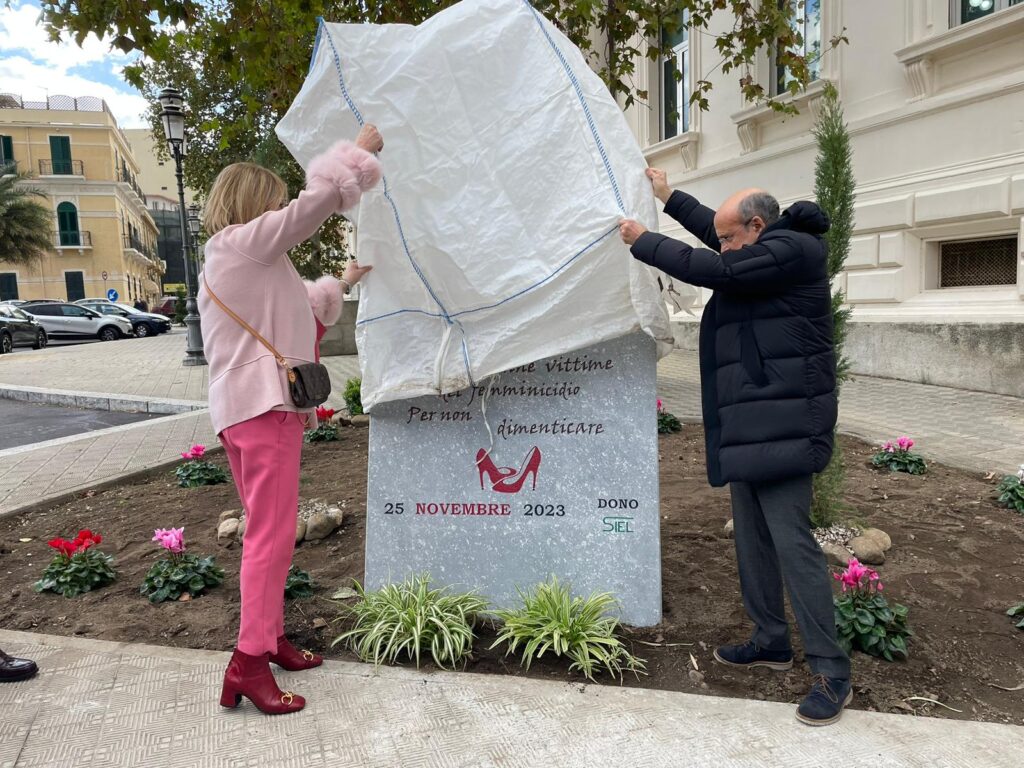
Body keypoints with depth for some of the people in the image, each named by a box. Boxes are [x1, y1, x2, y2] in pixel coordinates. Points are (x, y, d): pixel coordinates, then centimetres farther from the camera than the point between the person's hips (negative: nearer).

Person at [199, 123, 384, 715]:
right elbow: (318, 200, -10)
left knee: (268, 531, 15)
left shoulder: (232, 259, 24)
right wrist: (360, 150, 3)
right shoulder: (245, 241, -5)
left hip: (247, 406, 11)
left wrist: (342, 283, 36)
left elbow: (296, 307, 34)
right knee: (273, 534, -10)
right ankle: (250, 662, -8)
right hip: (264, 404, -11)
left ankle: (271, 637, 25)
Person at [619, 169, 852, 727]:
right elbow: (716, 232, 35)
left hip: (781, 423, -11)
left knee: (790, 538, -10)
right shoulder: (767, 254, 18)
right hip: (750, 424, 11)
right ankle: (771, 642, 28)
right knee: (751, 535, 14)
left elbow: (711, 269, -17)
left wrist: (642, 241, -6)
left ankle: (831, 673, -1)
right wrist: (669, 198, 37)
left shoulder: (789, 248, -11)